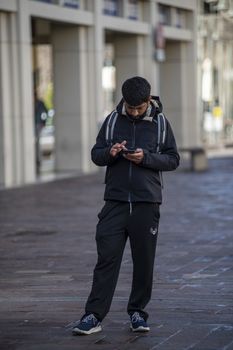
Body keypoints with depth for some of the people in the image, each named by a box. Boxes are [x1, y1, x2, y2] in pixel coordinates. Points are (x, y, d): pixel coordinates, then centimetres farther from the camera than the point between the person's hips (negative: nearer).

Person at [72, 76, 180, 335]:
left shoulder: (160, 123, 2)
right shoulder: (112, 120, 5)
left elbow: (173, 159, 3)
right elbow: (95, 155, 9)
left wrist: (146, 158, -14)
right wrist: (109, 153, -14)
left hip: (146, 204, 0)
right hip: (115, 201, 0)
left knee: (144, 262, 6)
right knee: (107, 259, -2)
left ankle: (137, 312, 20)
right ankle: (93, 316, -2)